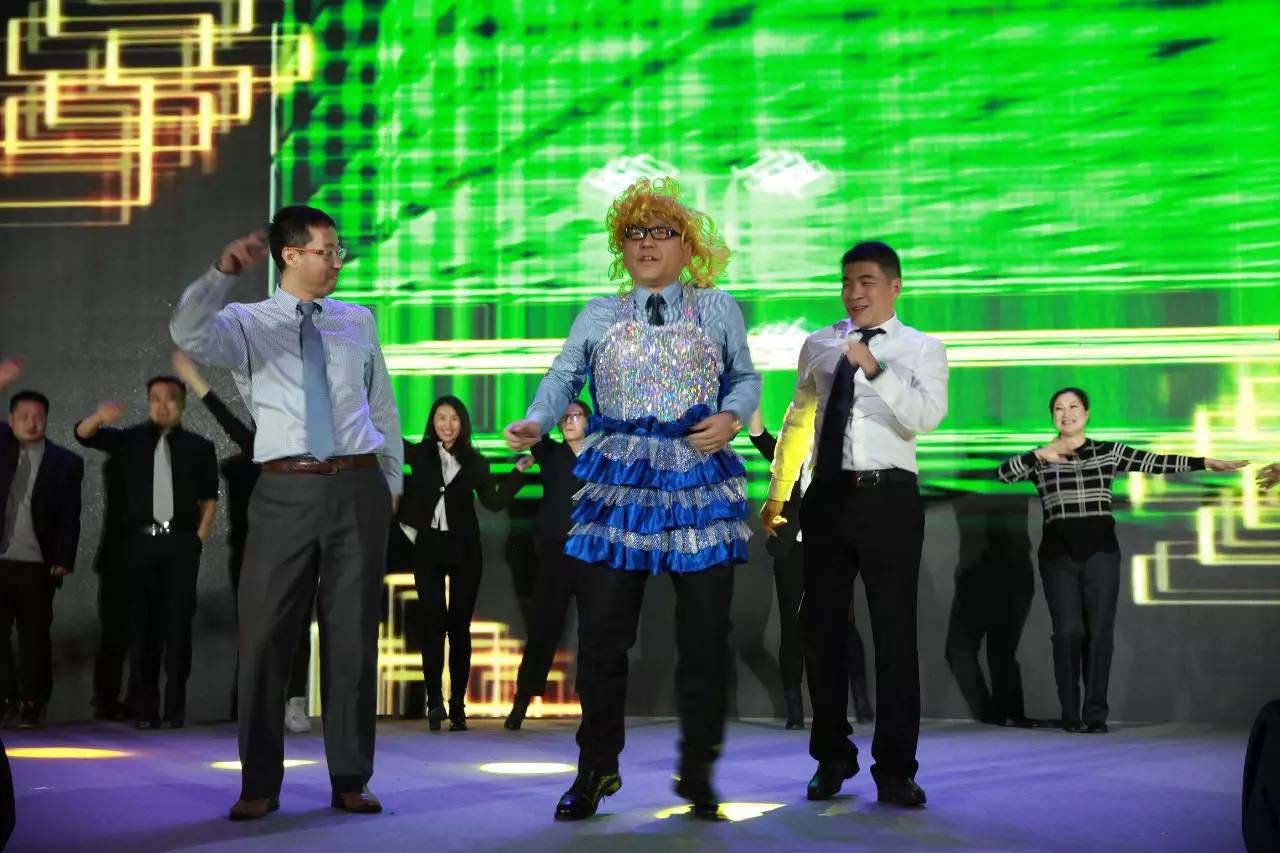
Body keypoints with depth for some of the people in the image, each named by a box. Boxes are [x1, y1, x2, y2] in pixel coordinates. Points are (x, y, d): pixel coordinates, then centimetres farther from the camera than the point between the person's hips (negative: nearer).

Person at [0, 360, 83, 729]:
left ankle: (32, 704, 9)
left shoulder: (66, 462, 2)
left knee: (34, 635, 3)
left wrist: (63, 561, -9)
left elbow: (70, 517, 0)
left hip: (37, 565, -2)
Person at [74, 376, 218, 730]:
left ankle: (174, 709, 5)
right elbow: (83, 434, -4)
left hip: (180, 544, -1)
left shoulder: (199, 447, 7)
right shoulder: (129, 439, 8)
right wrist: (99, 416, -25)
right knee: (141, 626, 3)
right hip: (139, 543, 1)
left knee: (177, 625, -1)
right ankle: (144, 709, 9)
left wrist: (199, 538, 0)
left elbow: (209, 499, 10)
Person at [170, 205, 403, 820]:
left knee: (352, 634, 5)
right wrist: (222, 273, -30)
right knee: (266, 634, -1)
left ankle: (350, 780, 14)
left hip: (358, 488, 2)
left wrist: (391, 481, 15)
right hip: (285, 492, -2)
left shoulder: (358, 322, 14)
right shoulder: (247, 324, 5)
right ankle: (260, 784, 10)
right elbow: (189, 335, -17)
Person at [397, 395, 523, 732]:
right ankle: (434, 701, -12)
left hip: (464, 548, 1)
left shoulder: (474, 462, 6)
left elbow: (495, 501, 2)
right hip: (428, 546, -1)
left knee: (459, 627, 3)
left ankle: (457, 707, 7)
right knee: (433, 622, -9)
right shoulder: (420, 454, 4)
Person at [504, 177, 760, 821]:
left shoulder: (719, 310, 7)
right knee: (601, 634, 2)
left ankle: (697, 771, 18)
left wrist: (732, 418, -8)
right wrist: (536, 423, -17)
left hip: (699, 480, -1)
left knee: (704, 635, 1)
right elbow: (562, 379, 3)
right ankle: (596, 769, 18)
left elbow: (746, 378, 13)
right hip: (619, 483, 1)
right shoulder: (599, 317, 10)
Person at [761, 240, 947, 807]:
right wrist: (777, 493, 23)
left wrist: (875, 368, -31)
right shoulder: (818, 345, 13)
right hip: (826, 496, 4)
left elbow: (927, 415, -18)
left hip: (888, 497, -4)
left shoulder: (922, 348, 0)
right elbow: (797, 420, 22)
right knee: (821, 628, 9)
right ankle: (832, 757, 24)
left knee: (895, 631, -2)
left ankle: (895, 770, 7)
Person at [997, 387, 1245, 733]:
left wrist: (1207, 463, -1)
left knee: (1099, 632, -4)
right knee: (1068, 632, -7)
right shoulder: (1040, 458, 6)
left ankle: (1096, 714, 3)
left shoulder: (1110, 452, 9)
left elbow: (1157, 463, 5)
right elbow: (1002, 473, -7)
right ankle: (1070, 714, 2)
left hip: (1100, 549, 1)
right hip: (1058, 553, -1)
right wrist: (1039, 454, -19)